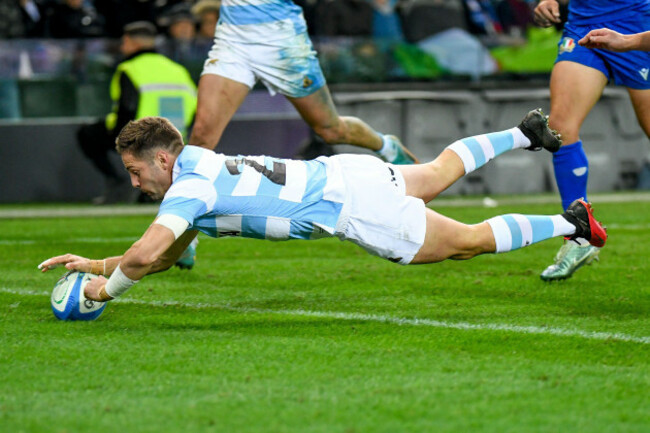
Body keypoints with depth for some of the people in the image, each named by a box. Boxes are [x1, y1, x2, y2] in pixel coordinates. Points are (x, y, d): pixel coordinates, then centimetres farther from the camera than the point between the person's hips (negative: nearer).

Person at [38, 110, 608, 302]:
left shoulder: (192, 186, -21)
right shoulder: (195, 168, 6)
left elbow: (146, 254, -33)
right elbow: (166, 256, 15)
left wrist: (110, 286, -14)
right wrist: (96, 264, 7)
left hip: (349, 205, -8)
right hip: (340, 175, 8)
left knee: (467, 241, 4)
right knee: (438, 172, 32)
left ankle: (570, 224, 11)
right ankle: (526, 133, 43)